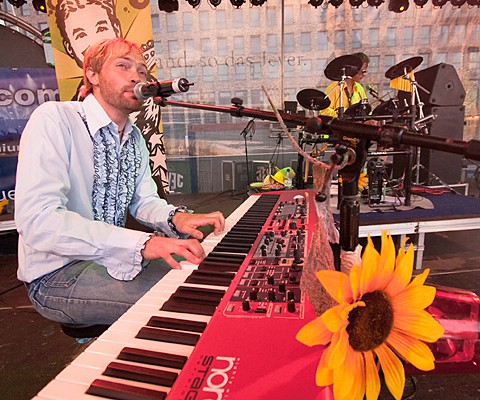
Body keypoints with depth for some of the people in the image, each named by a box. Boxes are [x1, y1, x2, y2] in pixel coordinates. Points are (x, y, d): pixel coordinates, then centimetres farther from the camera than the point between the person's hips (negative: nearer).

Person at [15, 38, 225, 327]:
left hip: (115, 257, 8)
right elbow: (38, 219, -28)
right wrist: (142, 243, -37)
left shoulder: (135, 137, 8)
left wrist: (174, 217, -13)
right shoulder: (54, 118, -16)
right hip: (58, 273, -7)